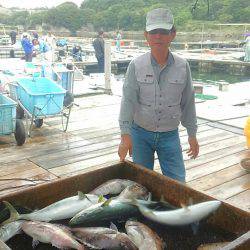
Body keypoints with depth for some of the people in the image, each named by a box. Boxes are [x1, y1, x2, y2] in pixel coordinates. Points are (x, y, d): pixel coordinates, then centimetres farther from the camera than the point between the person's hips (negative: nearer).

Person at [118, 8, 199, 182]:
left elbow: (188, 102, 3)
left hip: (170, 134, 1)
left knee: (177, 181, 4)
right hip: (140, 133, 0)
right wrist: (125, 135, -19)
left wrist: (192, 134, 7)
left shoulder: (182, 66, -4)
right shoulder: (136, 65, -8)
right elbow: (128, 100, -12)